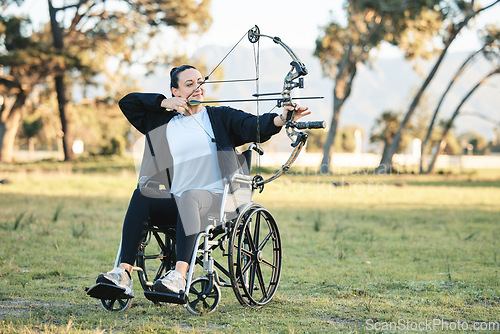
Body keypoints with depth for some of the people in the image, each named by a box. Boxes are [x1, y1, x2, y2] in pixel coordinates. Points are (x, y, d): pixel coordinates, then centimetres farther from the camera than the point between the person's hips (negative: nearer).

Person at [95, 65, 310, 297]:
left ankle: (179, 274, -52)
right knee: (142, 195, -26)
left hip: (216, 200, -3)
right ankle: (124, 272, -37)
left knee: (189, 197, -36)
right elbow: (127, 102, 20)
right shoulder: (163, 123, 19)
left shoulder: (221, 118, 10)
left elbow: (253, 125, -7)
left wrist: (279, 119, -28)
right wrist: (164, 102, 6)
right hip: (176, 205, 3)